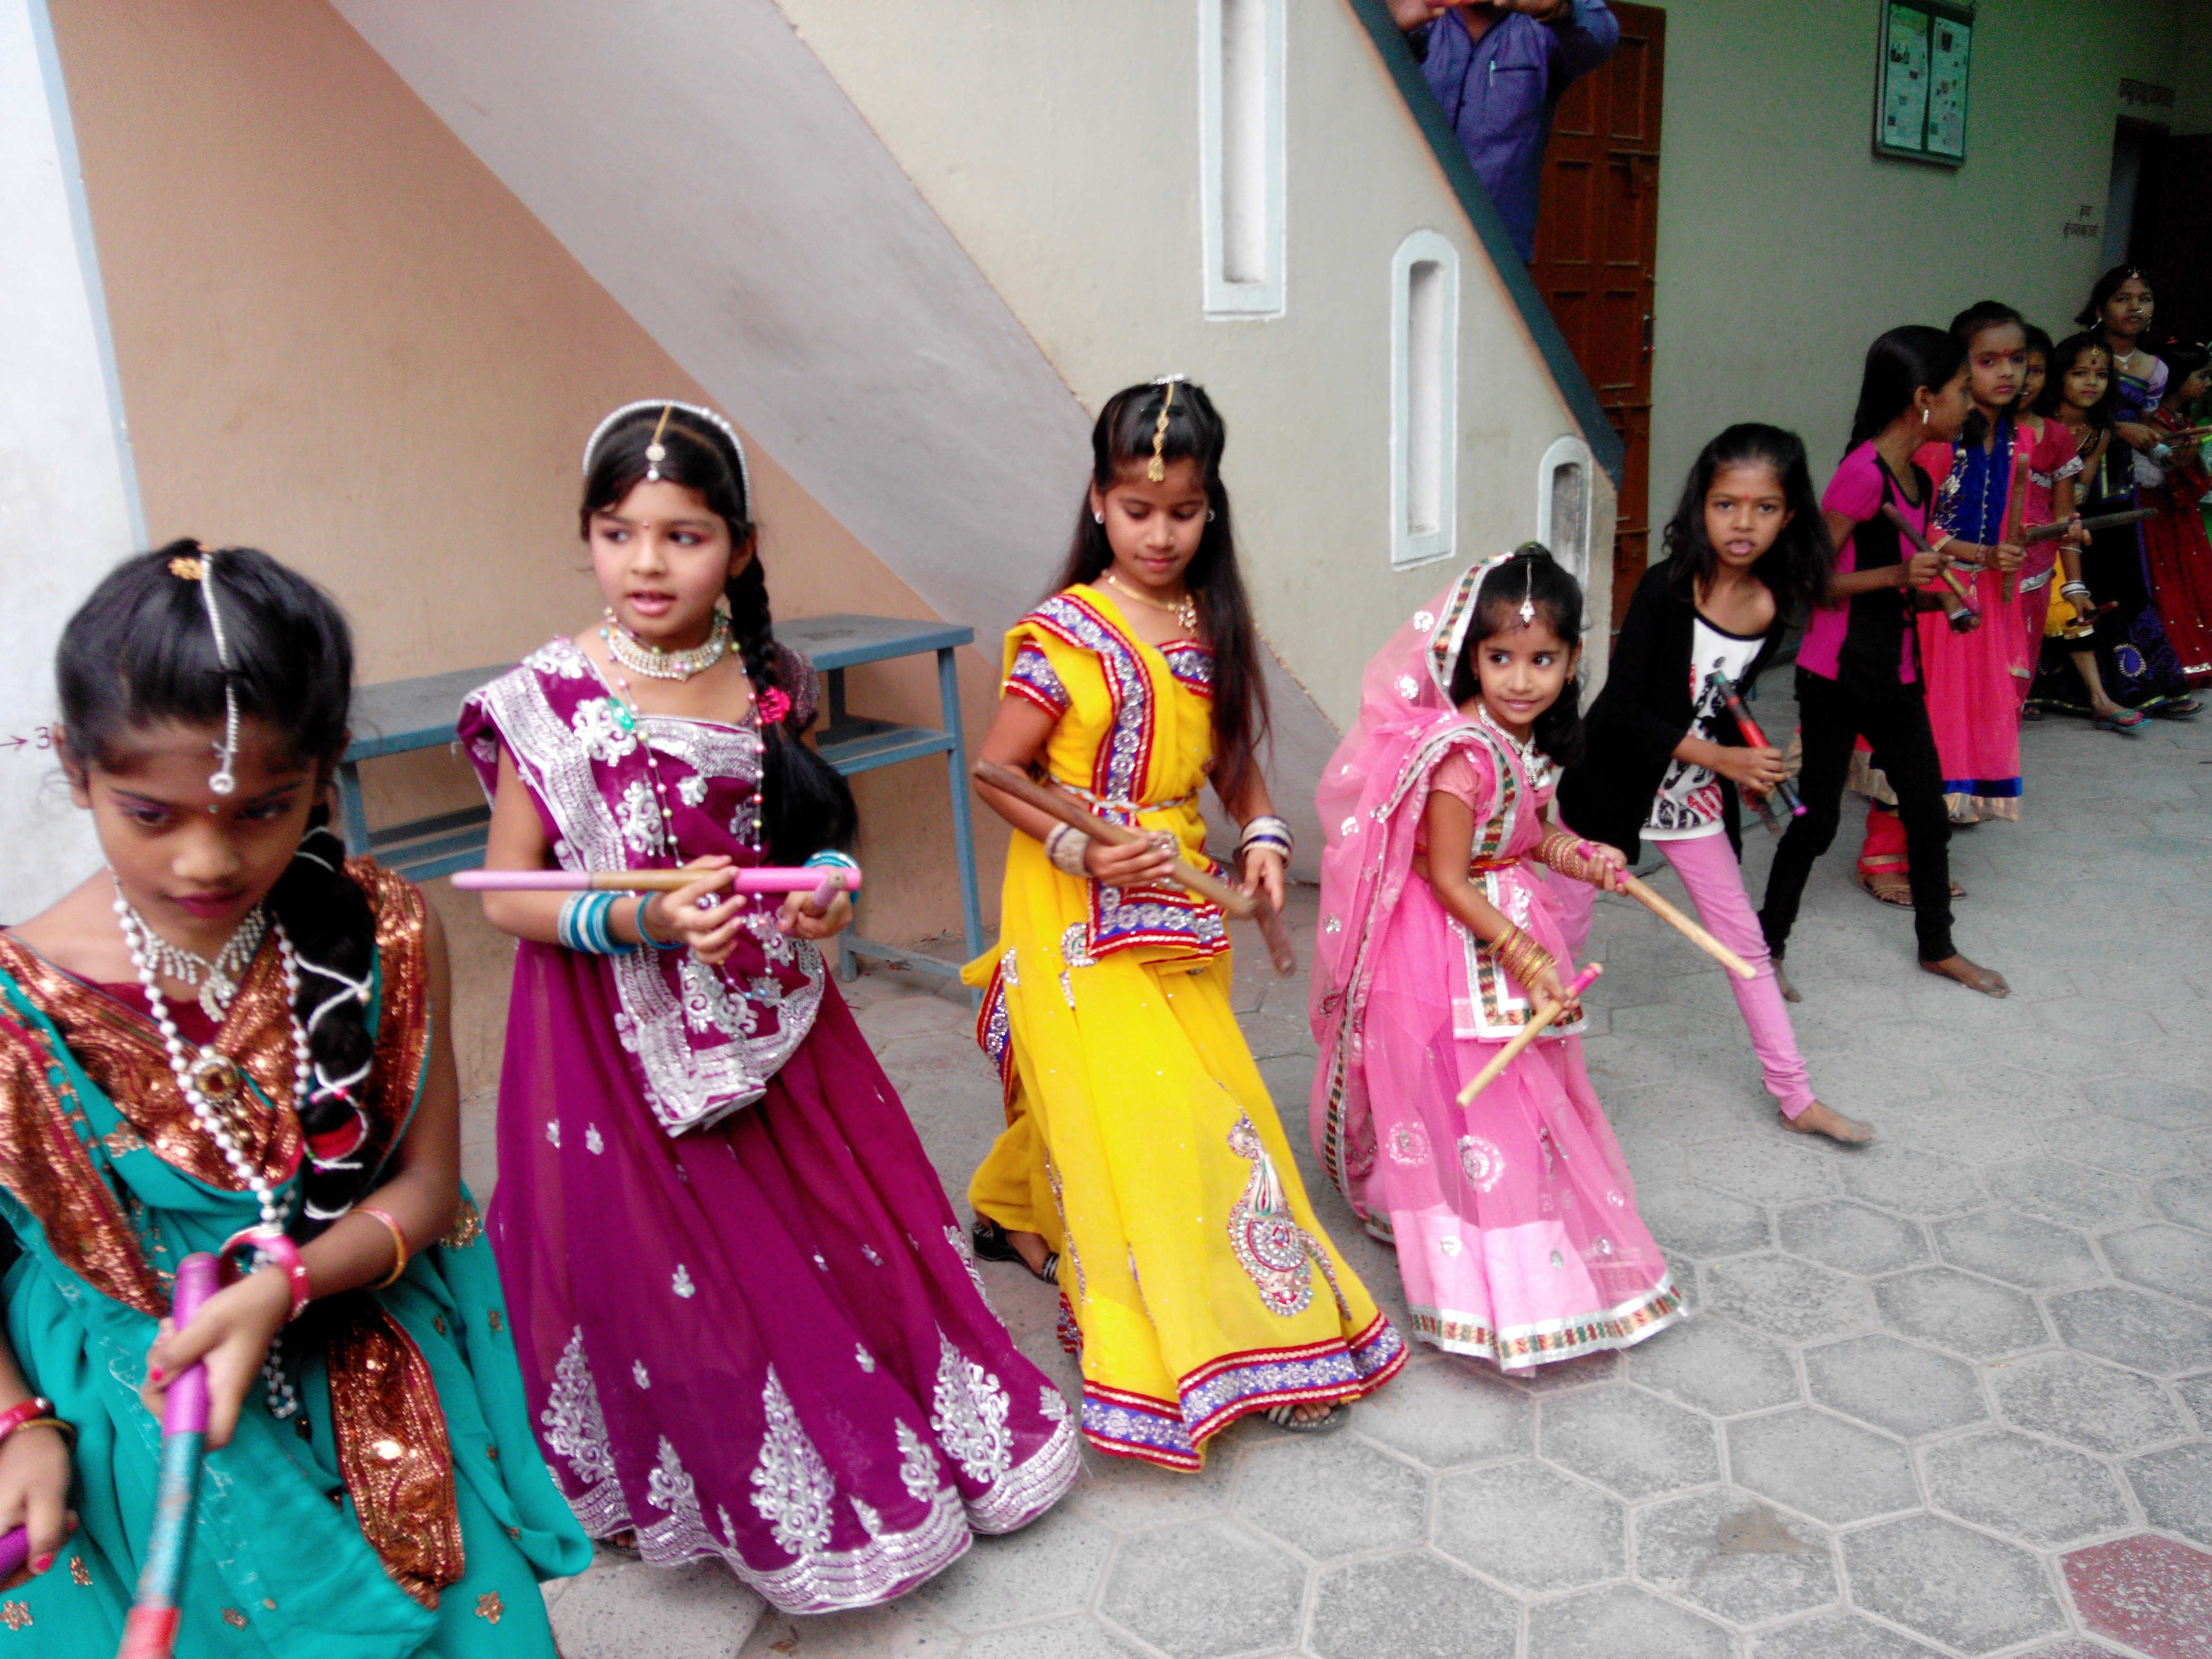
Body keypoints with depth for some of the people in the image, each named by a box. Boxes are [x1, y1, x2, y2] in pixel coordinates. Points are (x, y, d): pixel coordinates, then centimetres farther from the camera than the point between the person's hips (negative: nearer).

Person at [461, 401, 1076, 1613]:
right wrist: (643, 921, -24)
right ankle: (696, 1486, 35)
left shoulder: (765, 684, -1)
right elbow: (508, 895, -9)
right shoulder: (550, 698, -12)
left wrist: (824, 882, -9)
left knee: (840, 1236, 14)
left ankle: (900, 1451, 39)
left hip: (767, 1021, 4)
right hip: (623, 1038, -4)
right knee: (666, 1270, 7)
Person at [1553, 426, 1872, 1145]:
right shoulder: (1667, 588, -21)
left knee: (1745, 943, 11)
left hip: (1697, 796, 5)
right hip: (1613, 785, -5)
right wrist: (1721, 757, -23)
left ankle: (1796, 1097, 23)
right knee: (1563, 933, 7)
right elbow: (1620, 712, -22)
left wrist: (1751, 764, -1)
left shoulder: (1775, 605, -7)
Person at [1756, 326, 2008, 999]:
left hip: (1896, 674, 9)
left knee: (1928, 812, 15)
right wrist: (1896, 575, -25)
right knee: (1817, 820, 1)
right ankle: (1768, 945, 18)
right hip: (1836, 676, -8)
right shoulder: (1862, 474, -18)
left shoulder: (1919, 479, 10)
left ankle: (1937, 946, 32)